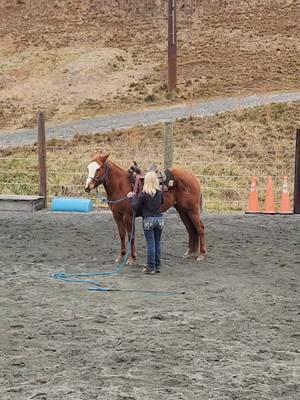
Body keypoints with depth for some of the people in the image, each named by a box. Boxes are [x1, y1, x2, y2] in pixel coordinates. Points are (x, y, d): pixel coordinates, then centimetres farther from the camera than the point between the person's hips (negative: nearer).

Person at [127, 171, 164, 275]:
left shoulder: (143, 194, -12)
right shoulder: (160, 193, 1)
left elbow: (136, 207, -6)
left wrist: (132, 197, 9)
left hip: (148, 220, -4)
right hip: (159, 219, 4)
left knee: (150, 244, 0)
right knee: (157, 243, 12)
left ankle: (151, 268, 3)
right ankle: (157, 266, 18)